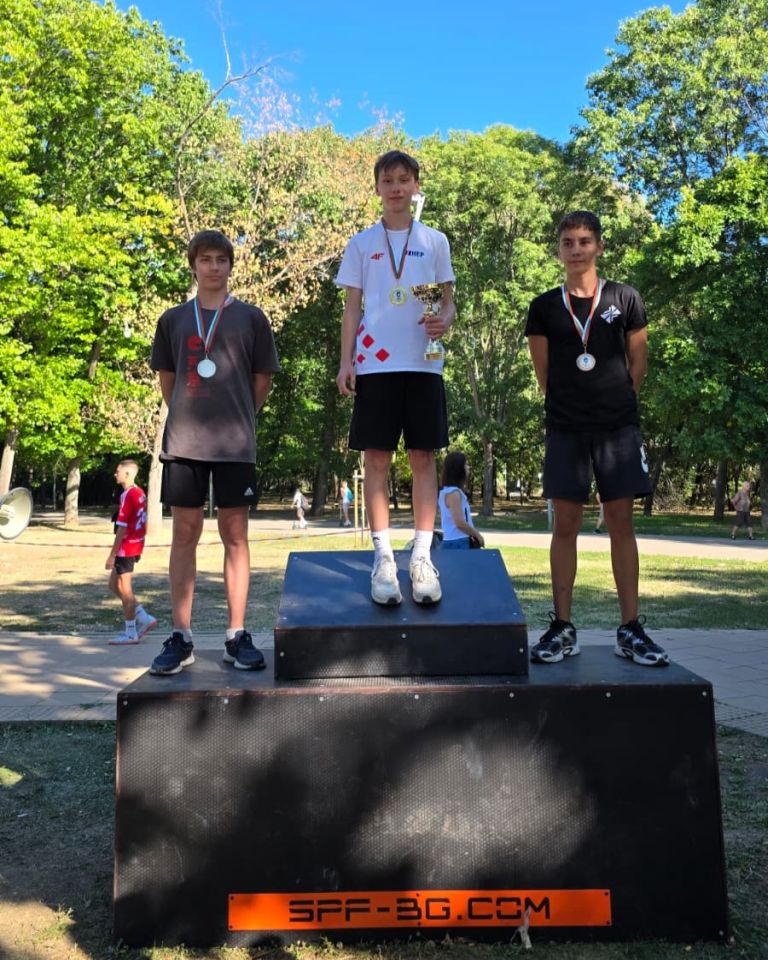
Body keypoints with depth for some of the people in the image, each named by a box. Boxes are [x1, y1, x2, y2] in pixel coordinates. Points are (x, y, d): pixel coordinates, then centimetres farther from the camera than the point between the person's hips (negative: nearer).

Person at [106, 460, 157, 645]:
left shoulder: (127, 496, -17)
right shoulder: (140, 493, 11)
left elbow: (122, 529, -19)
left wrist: (112, 555, -16)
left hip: (126, 548, -9)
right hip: (136, 547, 9)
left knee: (125, 589, 0)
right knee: (114, 585, 17)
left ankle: (131, 633, 9)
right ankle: (144, 618, 16)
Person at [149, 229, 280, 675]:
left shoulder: (251, 317, 7)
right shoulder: (173, 319, 11)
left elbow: (263, 379, 9)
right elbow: (167, 379, 17)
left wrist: (236, 418, 10)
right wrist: (190, 417, 12)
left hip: (235, 442, -1)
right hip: (184, 440, 1)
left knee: (235, 535, 2)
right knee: (185, 534, 2)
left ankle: (238, 635, 7)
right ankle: (181, 637, 8)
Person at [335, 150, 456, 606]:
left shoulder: (435, 241, 13)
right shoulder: (361, 244, 11)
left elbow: (449, 299, 13)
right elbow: (352, 307, 9)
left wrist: (446, 319, -11)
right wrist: (346, 360, -2)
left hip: (423, 362, 1)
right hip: (375, 362, 0)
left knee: (424, 457, -1)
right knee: (377, 458, -2)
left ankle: (422, 557, 4)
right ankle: (383, 557, 4)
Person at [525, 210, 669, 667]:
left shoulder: (625, 299, 6)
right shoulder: (545, 307, 7)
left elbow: (638, 362, 10)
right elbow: (544, 371, 10)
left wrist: (617, 403, 10)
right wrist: (569, 406, 9)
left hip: (618, 427, 0)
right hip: (566, 429, 0)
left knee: (621, 523, 0)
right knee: (565, 524, 0)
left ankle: (631, 629, 7)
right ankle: (562, 628, 7)